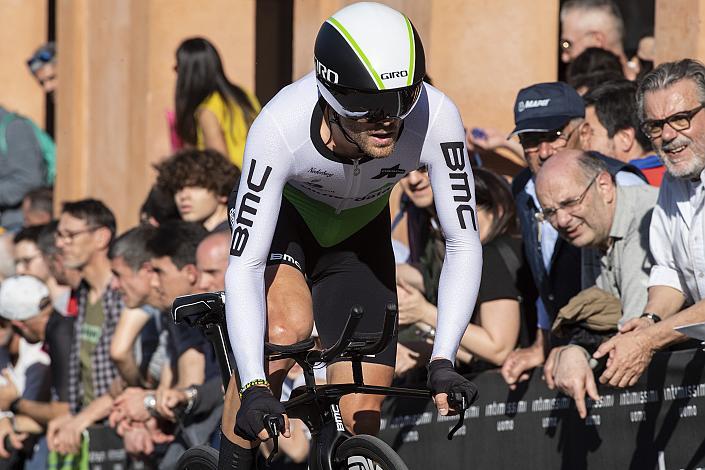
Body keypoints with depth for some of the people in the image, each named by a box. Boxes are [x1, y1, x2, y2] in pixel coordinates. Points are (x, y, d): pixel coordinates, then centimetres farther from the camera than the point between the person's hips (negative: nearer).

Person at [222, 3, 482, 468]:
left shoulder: (436, 118, -35)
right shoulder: (280, 126, -39)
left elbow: (464, 244, -28)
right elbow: (244, 266, -39)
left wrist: (442, 361, -39)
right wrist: (254, 388, -48)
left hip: (359, 233, 3)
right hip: (283, 214, -2)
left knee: (362, 423, -6)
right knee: (288, 327, -34)